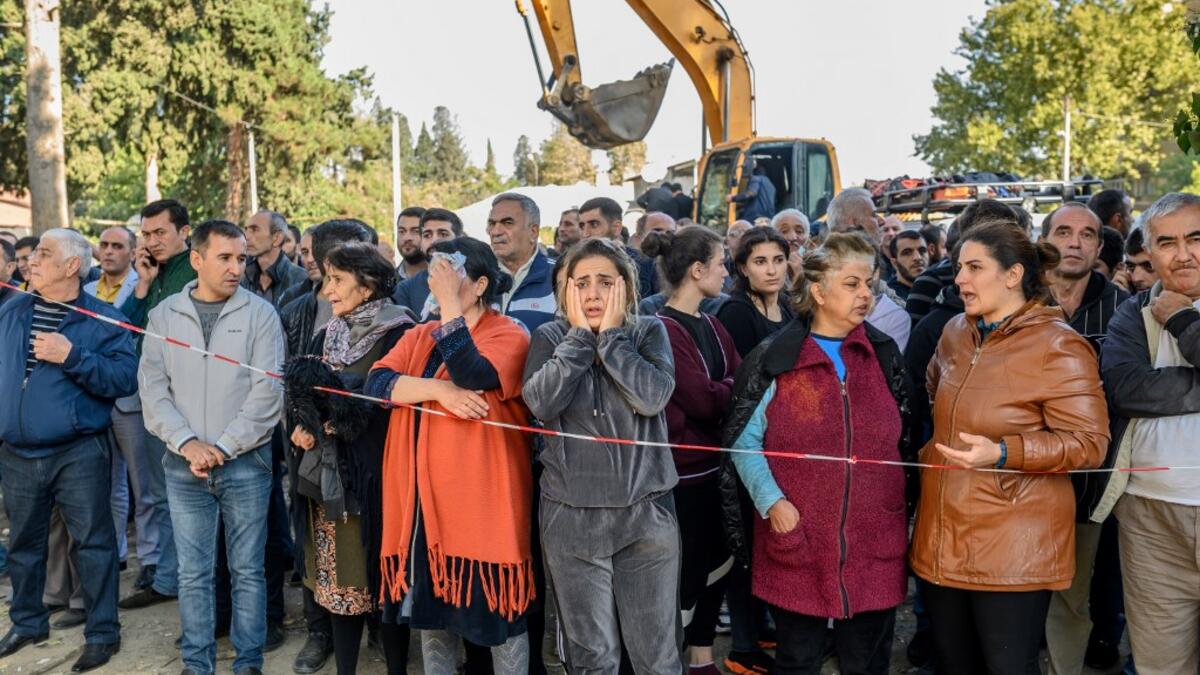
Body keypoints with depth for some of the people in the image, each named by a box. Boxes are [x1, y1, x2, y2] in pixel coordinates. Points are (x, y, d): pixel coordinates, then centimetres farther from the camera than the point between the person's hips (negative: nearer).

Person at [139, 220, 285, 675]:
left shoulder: (260, 314, -3)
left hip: (246, 464, -2)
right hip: (183, 466, 2)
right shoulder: (164, 316, 5)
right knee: (192, 573, 10)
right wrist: (188, 443, -11)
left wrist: (222, 448, -11)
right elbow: (153, 390, 1)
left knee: (248, 570, 7)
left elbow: (267, 393, -8)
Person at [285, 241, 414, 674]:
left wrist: (338, 419, -17)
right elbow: (304, 392, 13)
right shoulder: (328, 335, 13)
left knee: (382, 576, 3)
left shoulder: (399, 333, -10)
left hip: (375, 474, -6)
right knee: (339, 576, 12)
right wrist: (303, 427, -6)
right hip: (328, 475, 6)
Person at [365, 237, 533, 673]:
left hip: (481, 497, -6)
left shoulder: (510, 335, -6)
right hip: (423, 495, 6)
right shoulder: (418, 337, 12)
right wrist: (440, 390, -19)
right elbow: (376, 383, -4)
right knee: (431, 605, 17)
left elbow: (471, 375, -25)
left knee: (496, 612, 5)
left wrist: (451, 305, -20)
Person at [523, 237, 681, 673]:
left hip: (646, 512, 0)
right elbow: (541, 403, -16)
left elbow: (654, 396, -17)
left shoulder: (649, 331, 1)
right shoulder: (550, 337, 2)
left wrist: (611, 334, -12)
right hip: (571, 516, 1)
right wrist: (579, 335, -11)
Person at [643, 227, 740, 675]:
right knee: (684, 573, 1)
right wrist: (731, 386, -5)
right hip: (682, 471, -9)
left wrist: (723, 389, -17)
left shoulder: (711, 326, 12)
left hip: (716, 464, 9)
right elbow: (704, 401, -22)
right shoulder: (662, 329, -16)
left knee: (714, 565, 18)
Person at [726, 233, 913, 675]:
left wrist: (903, 511, 8)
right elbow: (745, 441, -3)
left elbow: (904, 439, 13)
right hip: (798, 541, -3)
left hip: (875, 543, 3)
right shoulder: (775, 358, -5)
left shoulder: (886, 354, 7)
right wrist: (772, 502, -14)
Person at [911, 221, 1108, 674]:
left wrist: (1002, 453, -26)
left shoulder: (1058, 346, -13)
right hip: (941, 535, 7)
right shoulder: (956, 333, 8)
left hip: (1012, 548, -7)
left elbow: (1089, 443, -16)